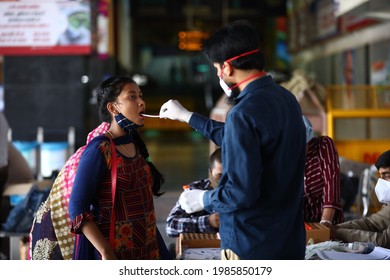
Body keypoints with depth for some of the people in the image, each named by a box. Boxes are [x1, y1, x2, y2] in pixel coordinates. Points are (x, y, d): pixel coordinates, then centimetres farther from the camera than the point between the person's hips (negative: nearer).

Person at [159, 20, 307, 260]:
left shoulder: (244, 113, -22)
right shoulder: (286, 98, 5)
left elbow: (241, 191, -25)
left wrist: (203, 199, -6)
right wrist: (187, 116, 27)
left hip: (251, 247, -8)